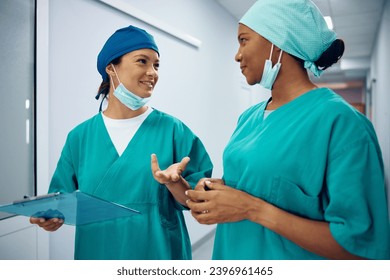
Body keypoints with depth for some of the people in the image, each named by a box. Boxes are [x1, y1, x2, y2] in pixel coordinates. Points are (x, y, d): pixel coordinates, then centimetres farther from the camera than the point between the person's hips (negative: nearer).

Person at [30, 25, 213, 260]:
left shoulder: (173, 129, -8)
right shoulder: (81, 136, -2)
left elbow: (195, 200, -7)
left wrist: (173, 182, -25)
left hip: (159, 253, -1)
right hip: (96, 253, 2)